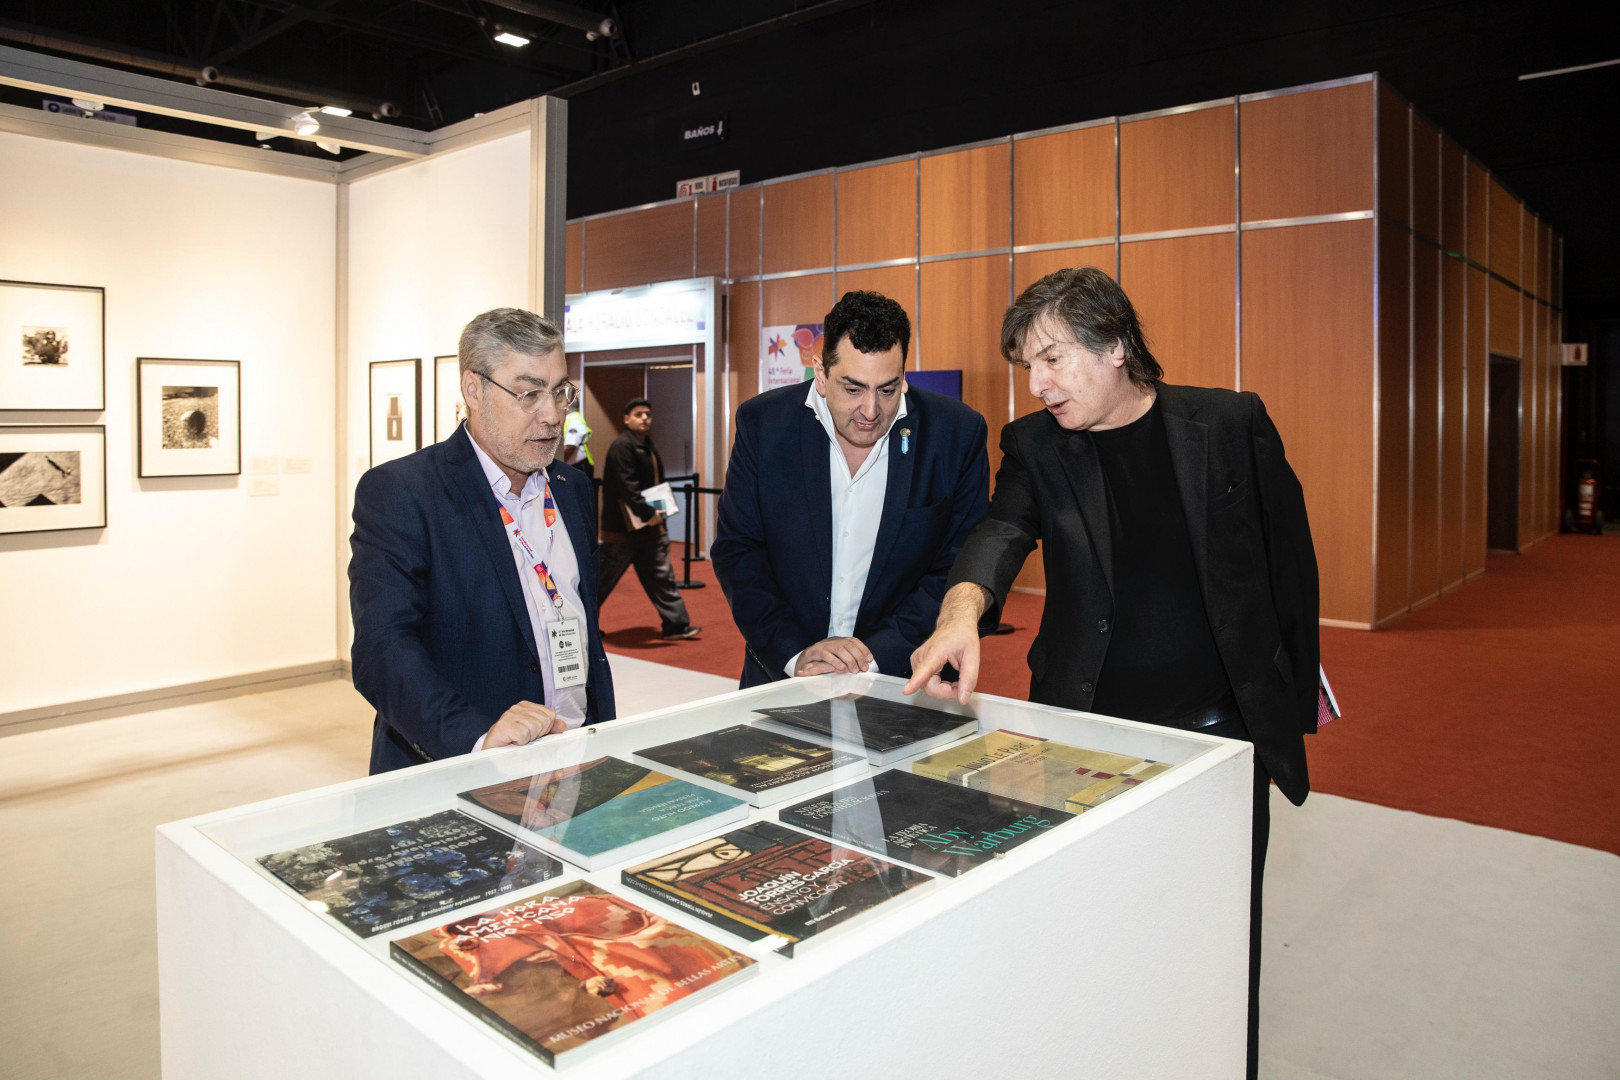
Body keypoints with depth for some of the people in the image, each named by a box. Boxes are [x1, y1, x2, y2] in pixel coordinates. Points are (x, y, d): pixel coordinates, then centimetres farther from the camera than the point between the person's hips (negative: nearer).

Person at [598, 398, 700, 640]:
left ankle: (676, 625, 8)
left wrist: (658, 510, 8)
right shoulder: (622, 446, -15)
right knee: (604, 578, 4)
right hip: (623, 527, -8)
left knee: (661, 577, 6)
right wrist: (647, 513, -24)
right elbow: (626, 486, -23)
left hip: (650, 527, 8)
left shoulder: (648, 447, 14)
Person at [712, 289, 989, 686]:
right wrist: (793, 654, -11)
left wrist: (876, 654, -12)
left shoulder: (958, 433, -5)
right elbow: (736, 550, 1)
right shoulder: (762, 423, -3)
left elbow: (959, 572, -3)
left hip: (901, 678, 0)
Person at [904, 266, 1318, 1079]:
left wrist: (1300, 693, 6)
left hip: (1220, 730, 0)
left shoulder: (1231, 424, -3)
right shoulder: (1034, 445, 0)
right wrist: (963, 607, -39)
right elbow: (1003, 528, -18)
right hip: (1089, 733, 1)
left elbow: (1290, 562, 3)